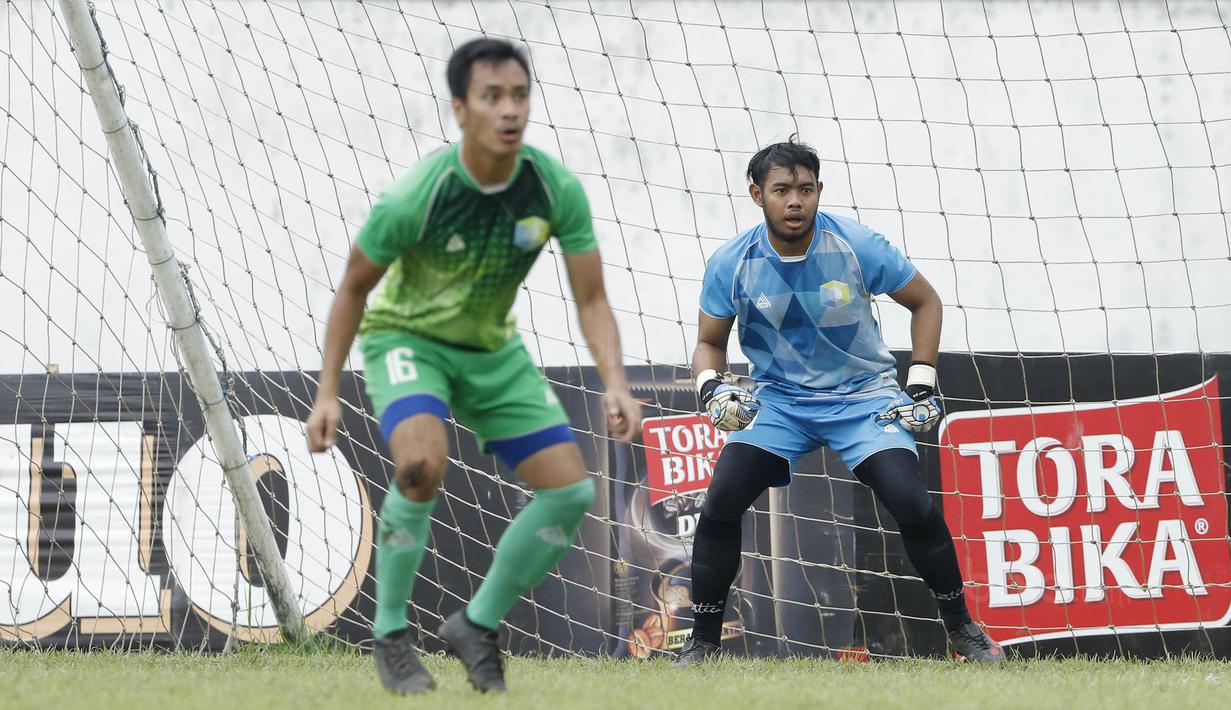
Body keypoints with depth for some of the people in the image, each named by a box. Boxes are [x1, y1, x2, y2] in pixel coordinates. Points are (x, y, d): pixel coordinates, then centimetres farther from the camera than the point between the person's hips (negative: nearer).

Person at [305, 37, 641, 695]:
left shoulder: (556, 189, -19)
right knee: (422, 462, -33)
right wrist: (327, 393, -14)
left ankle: (477, 626, 15)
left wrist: (616, 386, -27)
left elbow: (591, 300, -11)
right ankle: (390, 634, -13)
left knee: (571, 491, -5)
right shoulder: (415, 197, -28)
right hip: (405, 337, -5)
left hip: (492, 348, 5)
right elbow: (353, 288, -12)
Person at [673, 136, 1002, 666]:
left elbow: (924, 301, 1)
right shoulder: (731, 263, -9)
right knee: (720, 503, -19)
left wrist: (921, 385, -5)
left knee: (912, 504, -21)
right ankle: (702, 642, -3)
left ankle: (961, 627, 1)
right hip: (777, 399, 2)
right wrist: (711, 387, -16)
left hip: (862, 397, -1)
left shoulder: (854, 245, -14)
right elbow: (710, 341, 6)